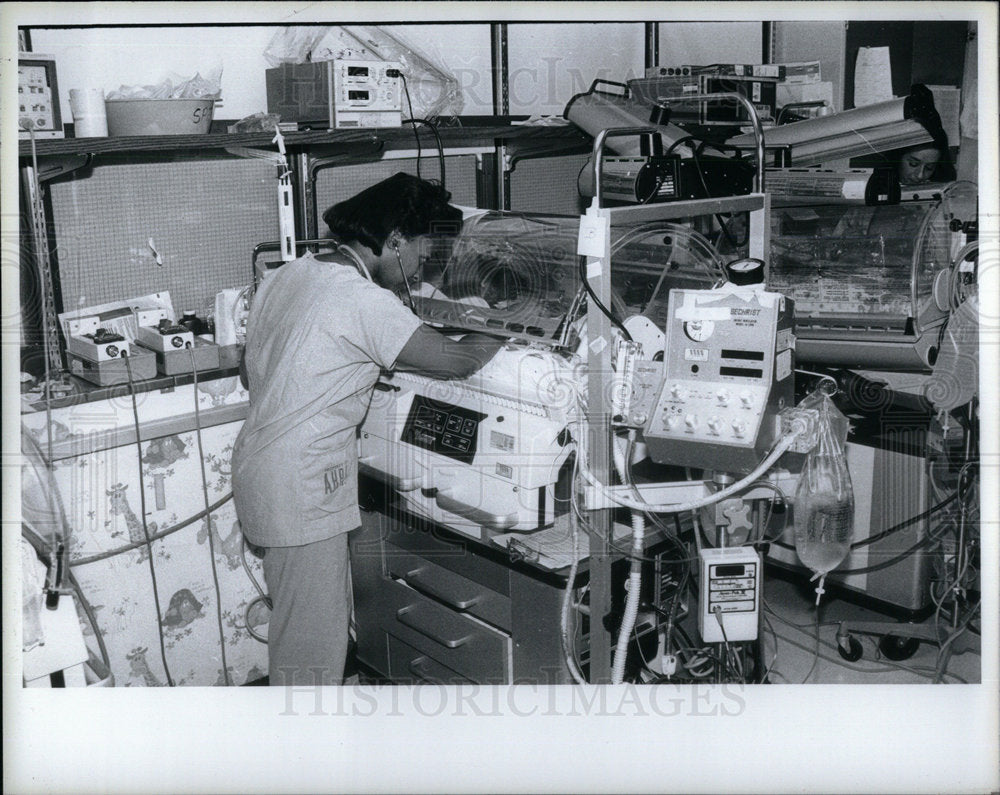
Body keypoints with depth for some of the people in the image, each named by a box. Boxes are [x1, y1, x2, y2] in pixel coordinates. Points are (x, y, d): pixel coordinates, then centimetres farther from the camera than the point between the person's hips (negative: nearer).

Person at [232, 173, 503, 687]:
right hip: (300, 486, -10)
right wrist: (505, 337, 2)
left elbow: (253, 371, 19)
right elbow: (453, 360, -18)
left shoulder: (287, 275, 9)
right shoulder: (364, 300, -19)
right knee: (310, 645, 1)